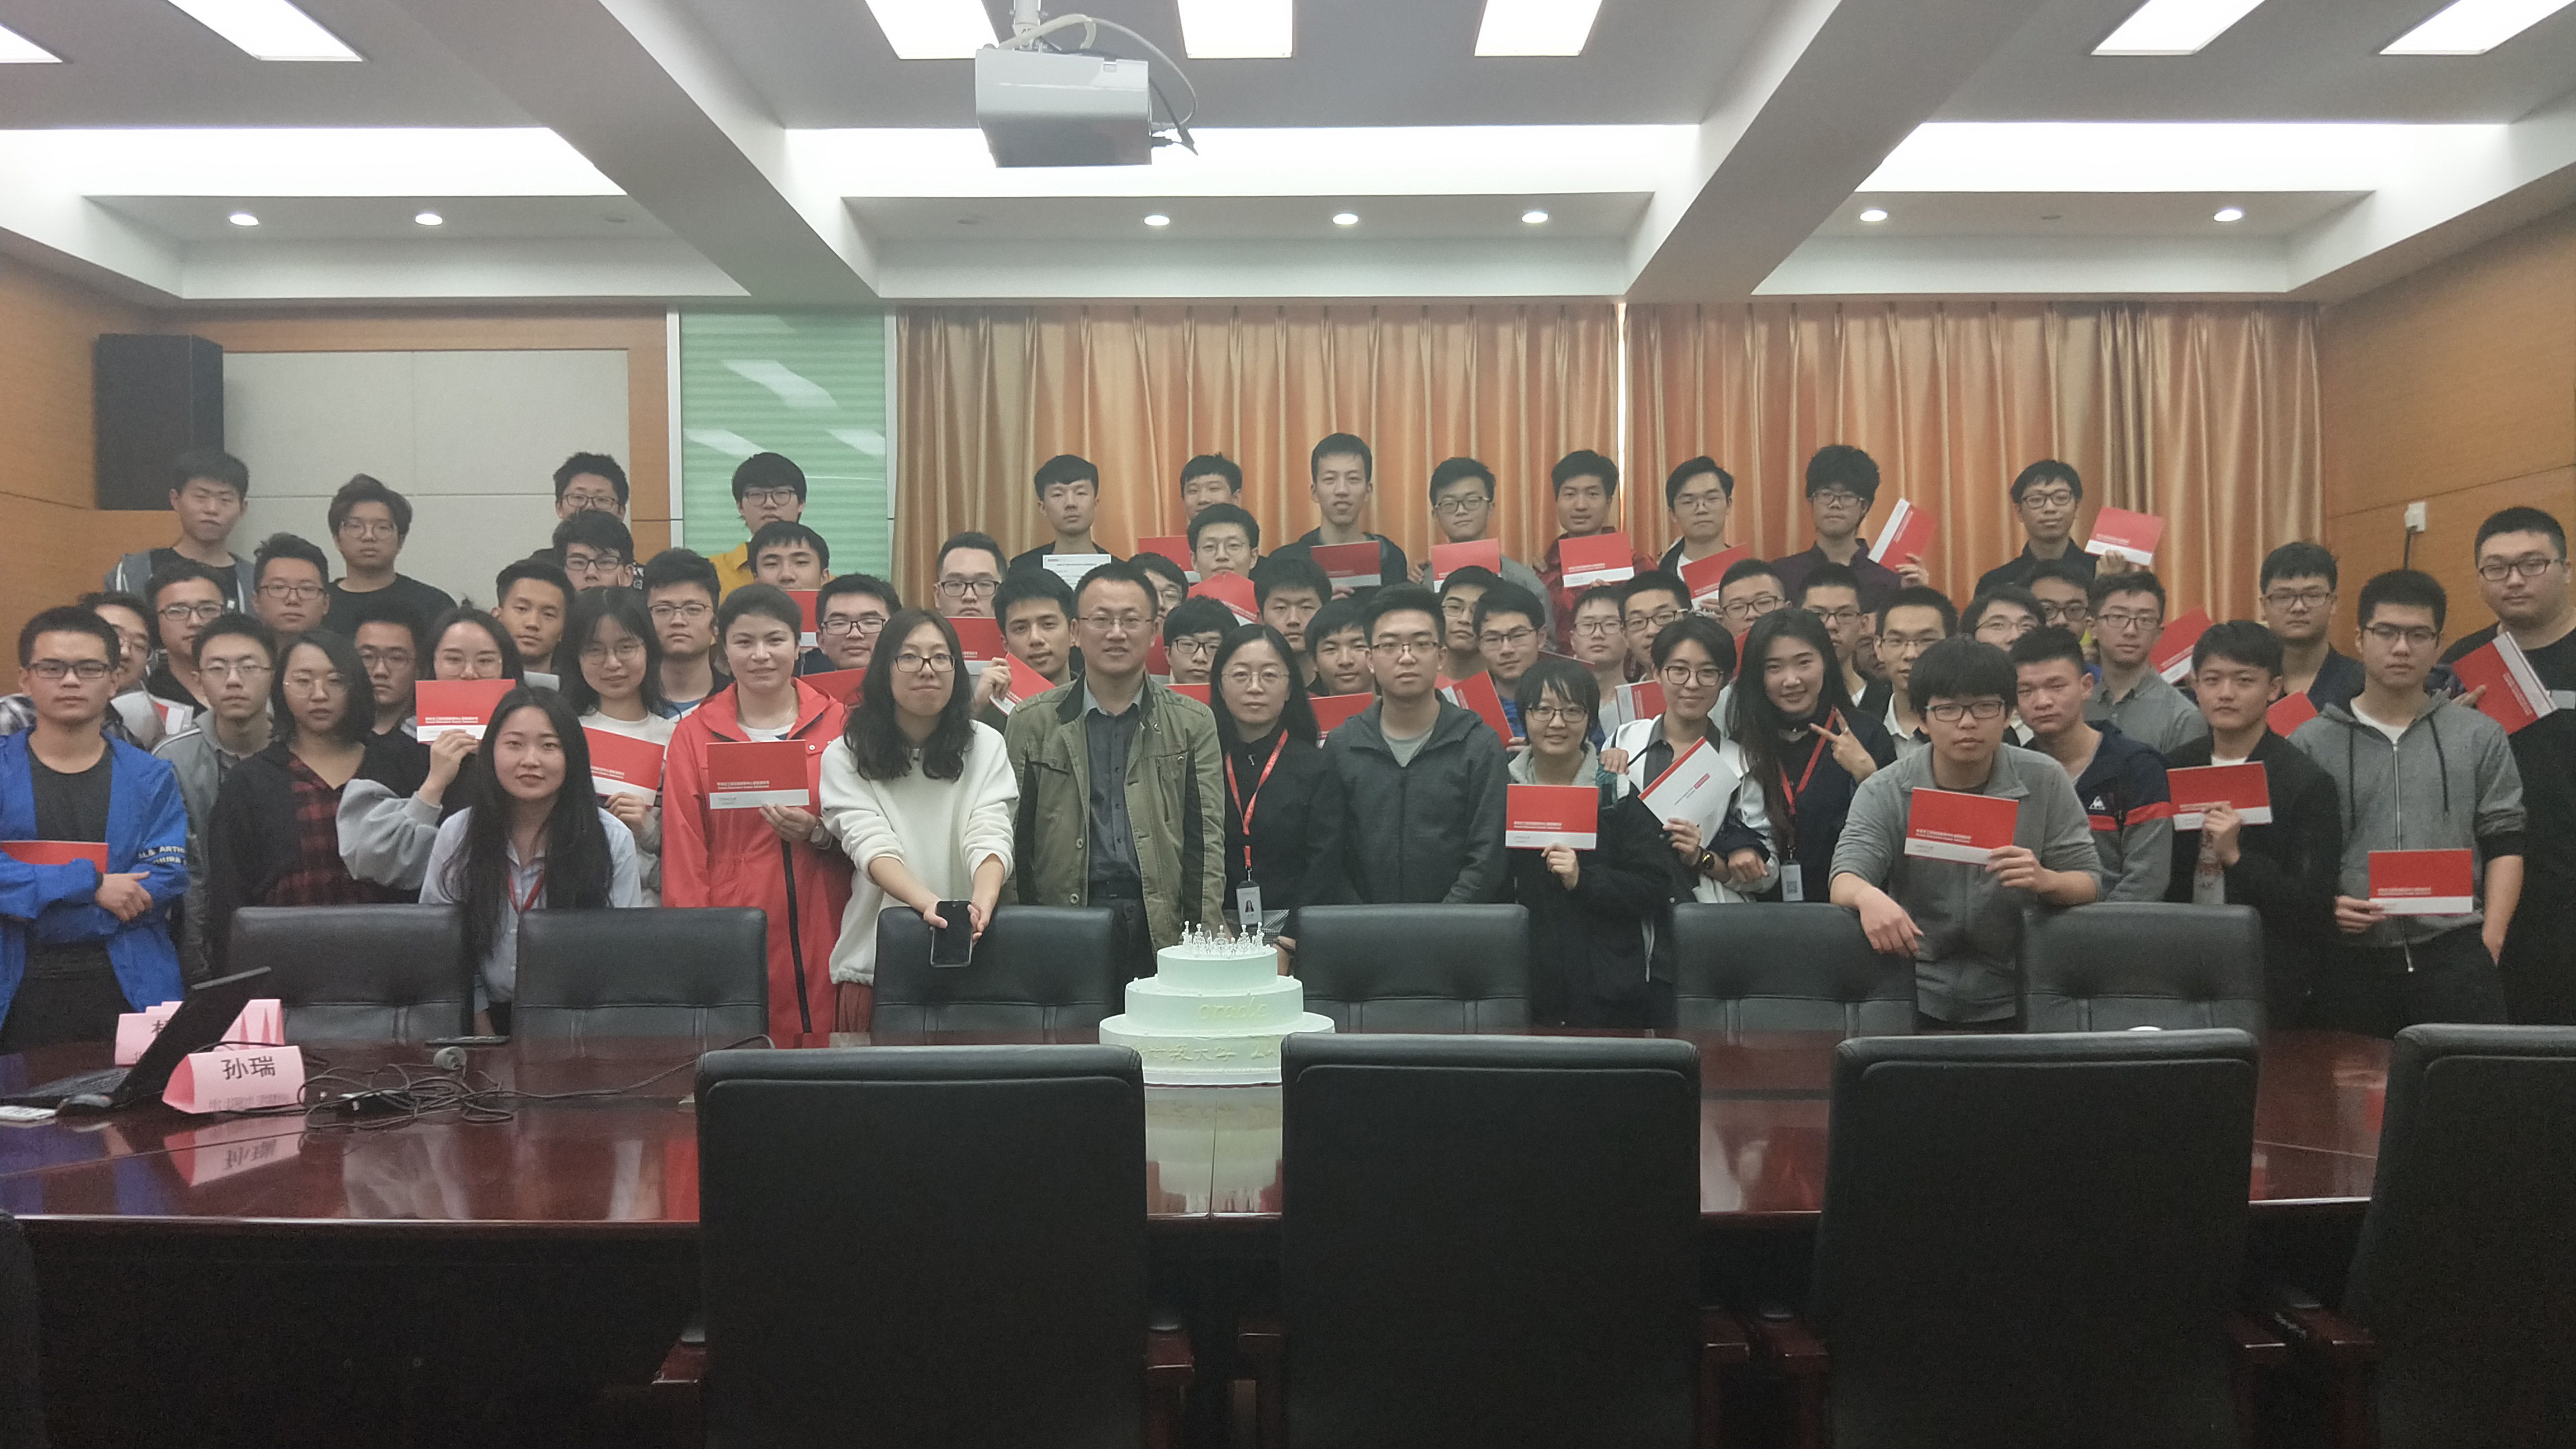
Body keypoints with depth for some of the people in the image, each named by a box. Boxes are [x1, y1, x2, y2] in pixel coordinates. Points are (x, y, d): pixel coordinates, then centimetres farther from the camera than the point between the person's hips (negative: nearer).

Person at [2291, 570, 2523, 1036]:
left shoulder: (2480, 736, 10)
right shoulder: (2310, 743, 6)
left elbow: (2504, 844, 9)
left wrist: (2492, 937, -1)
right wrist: (2323, 907, -11)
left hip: (2454, 951, 1)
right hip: (2349, 957, 0)